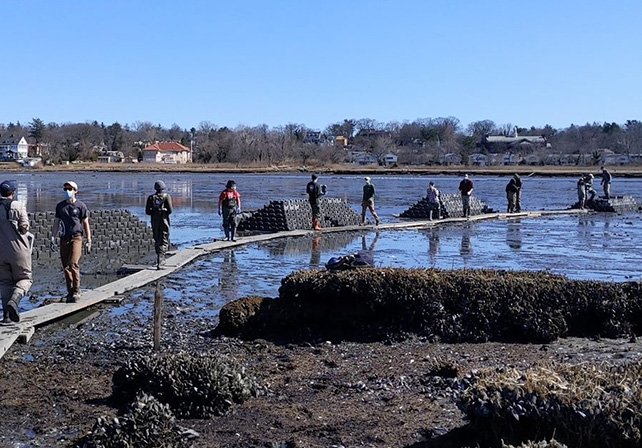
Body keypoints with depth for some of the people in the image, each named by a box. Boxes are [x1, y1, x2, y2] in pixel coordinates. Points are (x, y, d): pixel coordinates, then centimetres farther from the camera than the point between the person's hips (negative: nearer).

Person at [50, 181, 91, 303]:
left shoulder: (80, 205, 2)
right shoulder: (60, 206, 14)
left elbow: (86, 224, 3)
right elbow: (56, 222, 18)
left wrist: (89, 241, 0)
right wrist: (52, 237, 9)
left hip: (76, 238, -4)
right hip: (64, 239, 4)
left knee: (73, 264, -17)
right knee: (66, 267, 4)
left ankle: (76, 291, -7)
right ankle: (70, 292, 13)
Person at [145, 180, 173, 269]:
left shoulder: (151, 197, 2)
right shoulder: (167, 196, -6)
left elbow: (147, 211, -2)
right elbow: (170, 210, -10)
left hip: (154, 222, 3)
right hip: (164, 221, -3)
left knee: (157, 241, 17)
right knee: (164, 242, 0)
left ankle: (161, 260, 24)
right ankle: (159, 262, -15)